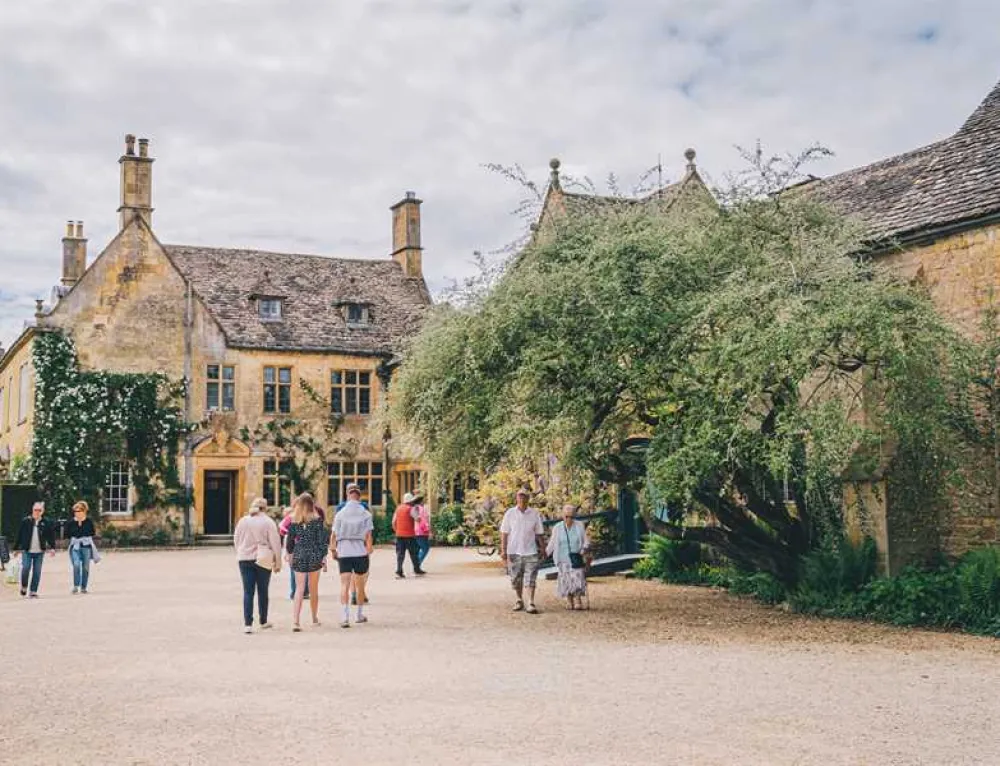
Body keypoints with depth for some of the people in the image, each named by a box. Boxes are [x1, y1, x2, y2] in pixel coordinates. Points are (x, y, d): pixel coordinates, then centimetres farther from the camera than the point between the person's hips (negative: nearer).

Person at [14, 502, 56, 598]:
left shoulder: (46, 523, 3)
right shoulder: (25, 521, 1)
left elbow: (51, 536, 4)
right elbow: (19, 535, 4)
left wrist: (52, 548, -5)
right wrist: (17, 548, 5)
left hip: (39, 552, 1)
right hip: (27, 551, -1)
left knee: (37, 572, 1)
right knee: (25, 569, -9)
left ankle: (33, 591, 9)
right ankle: (24, 587, 16)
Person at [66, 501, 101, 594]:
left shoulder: (89, 522, 2)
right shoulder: (71, 522, 3)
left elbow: (93, 533, 5)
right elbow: (67, 534, 8)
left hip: (86, 546, 1)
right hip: (75, 546, -1)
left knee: (85, 567, 4)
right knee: (76, 565, -19)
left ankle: (83, 587, 15)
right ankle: (76, 586, -12)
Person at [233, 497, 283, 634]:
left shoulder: (243, 521, 5)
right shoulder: (268, 522, -5)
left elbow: (236, 540, 14)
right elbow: (275, 543, -5)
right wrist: (278, 562, 1)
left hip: (245, 560, 2)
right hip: (263, 560, -2)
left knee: (248, 592, 2)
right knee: (263, 591, 11)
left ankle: (248, 624, -6)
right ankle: (263, 622, 22)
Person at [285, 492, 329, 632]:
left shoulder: (294, 520, 0)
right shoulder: (317, 520, -6)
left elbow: (289, 540, 7)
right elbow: (322, 540, -7)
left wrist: (290, 554, 21)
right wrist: (324, 557, -1)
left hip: (299, 556, 1)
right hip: (314, 556, -1)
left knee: (299, 589, 0)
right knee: (314, 589, 13)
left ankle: (295, 621, -13)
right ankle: (315, 619, 27)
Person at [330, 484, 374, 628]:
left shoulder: (340, 513, 2)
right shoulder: (365, 513, -1)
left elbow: (334, 535, 0)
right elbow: (369, 535, -6)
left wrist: (333, 549, 10)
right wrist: (369, 551, 1)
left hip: (343, 552, 0)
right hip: (360, 551, 0)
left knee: (345, 585, -4)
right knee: (360, 584, 15)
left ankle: (345, 616, -19)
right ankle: (359, 615, 26)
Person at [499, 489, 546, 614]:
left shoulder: (534, 514, 2)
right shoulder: (510, 513, 1)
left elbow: (539, 533, 8)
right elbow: (504, 533, 2)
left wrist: (543, 549, 6)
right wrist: (503, 551, -3)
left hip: (530, 551, -1)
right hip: (514, 551, 1)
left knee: (530, 579, -7)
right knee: (516, 579, 10)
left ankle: (531, 603, -8)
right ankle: (519, 600, 26)